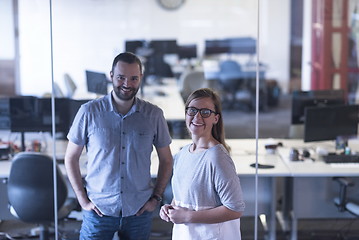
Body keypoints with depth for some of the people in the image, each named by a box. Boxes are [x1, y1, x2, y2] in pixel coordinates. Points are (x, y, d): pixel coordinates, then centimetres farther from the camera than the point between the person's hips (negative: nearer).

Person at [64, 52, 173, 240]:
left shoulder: (154, 115, -1)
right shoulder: (89, 112, -5)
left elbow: (166, 160, 9)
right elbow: (71, 158, 2)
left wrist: (156, 197, 2)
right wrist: (83, 199, -4)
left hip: (139, 210, 1)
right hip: (98, 210, -1)